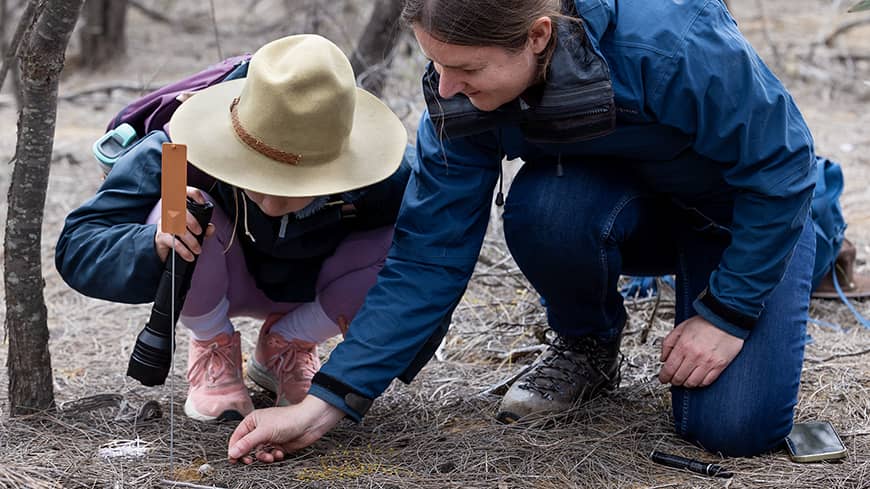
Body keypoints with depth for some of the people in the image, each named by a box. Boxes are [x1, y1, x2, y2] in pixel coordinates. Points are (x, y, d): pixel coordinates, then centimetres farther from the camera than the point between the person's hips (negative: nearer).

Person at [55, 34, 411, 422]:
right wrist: (156, 245, -57)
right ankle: (212, 348, -2)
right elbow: (76, 249, -35)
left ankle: (286, 345, 2)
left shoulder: (383, 180, -34)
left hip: (307, 289, 2)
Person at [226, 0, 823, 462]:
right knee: (544, 208, -34)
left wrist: (725, 314, -22)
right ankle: (588, 346, -1)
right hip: (623, 209, 3)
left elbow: (783, 167, -24)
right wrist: (322, 405, -24)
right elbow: (428, 257, -19)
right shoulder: (462, 96, -23)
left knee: (734, 427, -21)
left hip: (753, 210, -3)